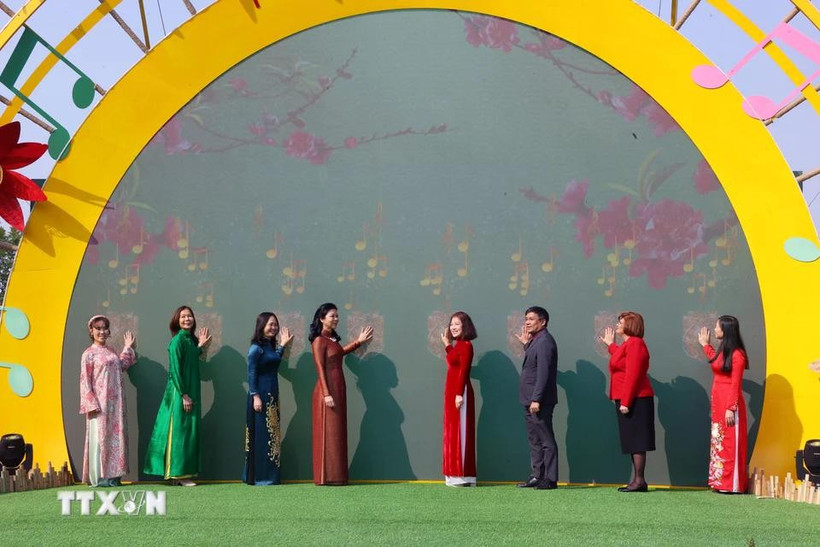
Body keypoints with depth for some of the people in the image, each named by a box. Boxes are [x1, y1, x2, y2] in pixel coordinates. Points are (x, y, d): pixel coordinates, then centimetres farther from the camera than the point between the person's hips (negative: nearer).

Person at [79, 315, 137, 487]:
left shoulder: (111, 352, 14)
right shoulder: (89, 354, -5)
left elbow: (122, 366, 26)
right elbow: (85, 381, -8)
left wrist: (128, 347, 28)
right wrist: (91, 404, -16)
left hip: (116, 402, 7)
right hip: (99, 403, -6)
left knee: (116, 435, 6)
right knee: (99, 436, -5)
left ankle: (112, 475, 11)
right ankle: (99, 477, -1)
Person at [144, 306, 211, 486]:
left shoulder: (191, 339, 12)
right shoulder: (178, 340, -12)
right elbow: (175, 369, -16)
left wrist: (201, 346, 7)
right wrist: (184, 395, -18)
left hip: (191, 392, 9)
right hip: (179, 392, -9)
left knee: (189, 431, 10)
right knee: (179, 430, -4)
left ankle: (181, 474, 15)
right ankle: (178, 474, 1)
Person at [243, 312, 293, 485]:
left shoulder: (272, 346, 13)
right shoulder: (256, 347, -10)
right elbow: (251, 374, -13)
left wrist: (282, 345, 25)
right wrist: (255, 396, -18)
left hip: (272, 396, 9)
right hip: (261, 395, -8)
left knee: (272, 434, 9)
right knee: (261, 434, -5)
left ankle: (269, 476, 14)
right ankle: (260, 477, -1)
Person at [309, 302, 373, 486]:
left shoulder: (333, 339, 14)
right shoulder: (319, 341, -10)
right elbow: (320, 369, -15)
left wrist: (359, 341, 34)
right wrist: (326, 394, -20)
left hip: (338, 389, 9)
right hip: (328, 390, -9)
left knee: (337, 432, 8)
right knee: (328, 432, -6)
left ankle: (336, 476, 12)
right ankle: (326, 477, -2)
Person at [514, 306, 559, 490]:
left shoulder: (544, 342, -16)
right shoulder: (536, 341, 15)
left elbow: (543, 373, -22)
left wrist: (536, 399, -24)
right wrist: (526, 345, 15)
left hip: (540, 401, -10)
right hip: (531, 400, 10)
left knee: (546, 440, -5)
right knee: (535, 440, 15)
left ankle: (550, 479, -1)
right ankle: (537, 476, 22)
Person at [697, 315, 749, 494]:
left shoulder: (736, 354, -15)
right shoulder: (723, 350, 11)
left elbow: (735, 384, -17)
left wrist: (731, 409, -19)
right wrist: (705, 345, 38)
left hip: (729, 404, -9)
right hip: (718, 402, 9)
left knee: (730, 442, -5)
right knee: (719, 441, 11)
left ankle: (732, 485, -1)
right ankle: (722, 482, 17)